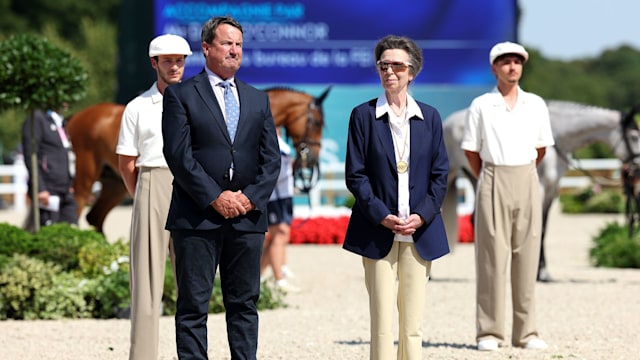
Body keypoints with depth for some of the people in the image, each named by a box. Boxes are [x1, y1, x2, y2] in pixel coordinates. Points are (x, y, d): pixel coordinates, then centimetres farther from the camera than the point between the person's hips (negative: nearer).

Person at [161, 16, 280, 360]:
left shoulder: (258, 99, 16)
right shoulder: (181, 95, 2)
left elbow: (271, 158, 11)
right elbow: (178, 154, -7)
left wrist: (252, 197, -5)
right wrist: (214, 198, -13)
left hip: (247, 217, 4)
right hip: (197, 218, -4)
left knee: (245, 304, 6)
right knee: (193, 306, -2)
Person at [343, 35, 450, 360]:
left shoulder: (429, 117, 9)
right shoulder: (363, 115, 2)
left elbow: (440, 174, 7)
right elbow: (355, 175, -2)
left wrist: (422, 216, -7)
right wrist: (382, 216, -13)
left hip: (420, 232, 2)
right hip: (378, 232, -2)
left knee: (413, 323, 4)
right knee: (382, 321, -5)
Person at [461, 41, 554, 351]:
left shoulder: (536, 105, 7)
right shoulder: (480, 106, 0)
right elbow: (471, 151, 7)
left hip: (527, 182, 3)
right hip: (493, 181, -3)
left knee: (527, 257, 2)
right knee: (492, 256, -5)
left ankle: (526, 332, 6)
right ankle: (489, 333, -3)